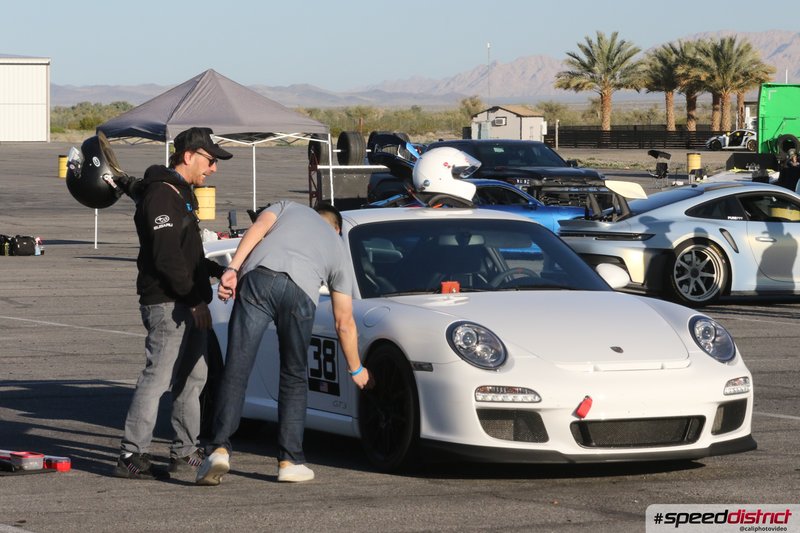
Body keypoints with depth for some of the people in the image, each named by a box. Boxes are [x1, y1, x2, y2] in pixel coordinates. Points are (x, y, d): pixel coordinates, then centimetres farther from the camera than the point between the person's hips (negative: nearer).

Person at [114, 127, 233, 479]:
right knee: (158, 377, -11)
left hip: (187, 304, 11)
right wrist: (195, 299, -21)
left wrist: (217, 271, 16)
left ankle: (184, 453, 22)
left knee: (193, 377, 15)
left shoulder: (181, 194, 19)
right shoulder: (161, 195, -15)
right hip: (166, 304, -11)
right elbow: (167, 257, -22)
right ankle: (132, 456, -11)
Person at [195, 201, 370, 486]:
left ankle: (220, 448, -13)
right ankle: (290, 460, 14)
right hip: (300, 291, 1)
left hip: (257, 277, 0)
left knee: (236, 370, -2)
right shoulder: (337, 248, 35)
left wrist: (232, 268, 0)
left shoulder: (289, 207, 36)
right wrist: (356, 369, 46)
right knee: (294, 377, 16)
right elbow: (344, 323, 35)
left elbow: (258, 228, 11)